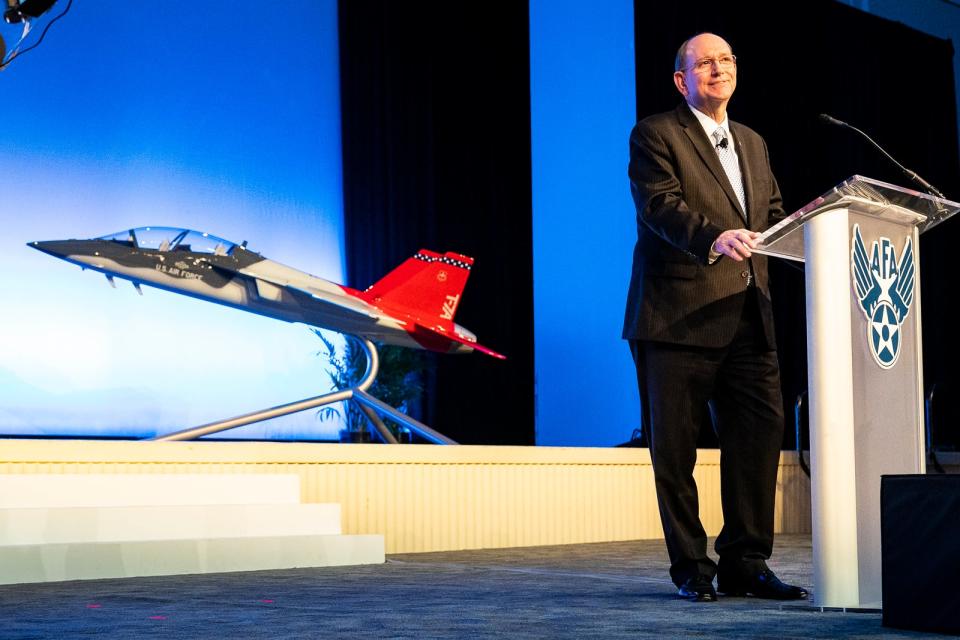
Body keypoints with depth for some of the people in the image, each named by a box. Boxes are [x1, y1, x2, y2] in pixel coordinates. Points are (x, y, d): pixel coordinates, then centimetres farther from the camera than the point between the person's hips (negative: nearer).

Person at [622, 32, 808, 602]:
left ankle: (745, 563, 9)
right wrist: (714, 239, -32)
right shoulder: (655, 136, 0)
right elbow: (661, 206, -15)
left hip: (747, 316, 6)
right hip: (679, 315, -6)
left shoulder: (753, 143, 23)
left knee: (761, 433, 0)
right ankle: (691, 567, 10)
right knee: (675, 448, 0)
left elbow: (774, 214, 20)